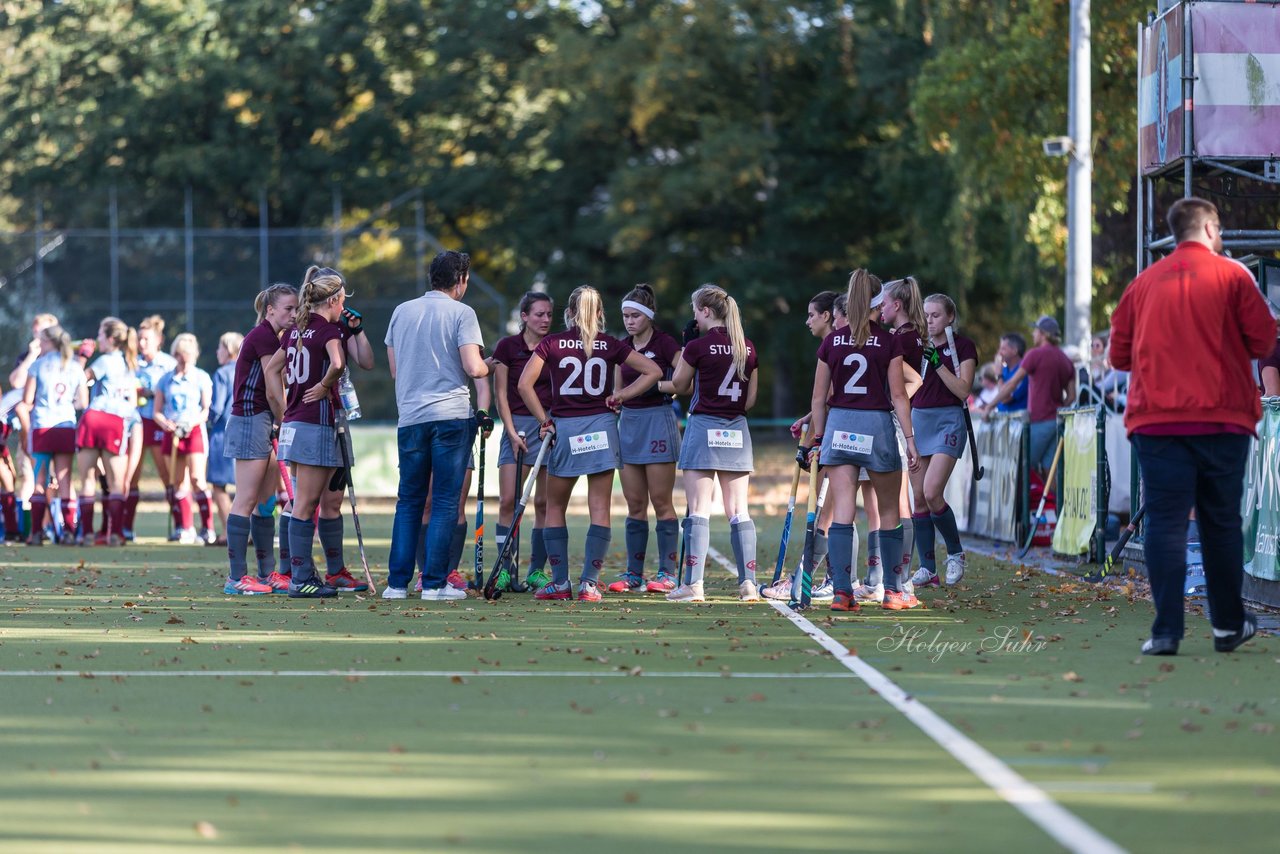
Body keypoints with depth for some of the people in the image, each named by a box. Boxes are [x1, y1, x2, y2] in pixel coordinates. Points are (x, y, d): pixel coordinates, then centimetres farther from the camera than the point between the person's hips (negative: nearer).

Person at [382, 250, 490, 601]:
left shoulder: (402, 311, 10)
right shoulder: (461, 313, -4)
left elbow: (393, 369, 15)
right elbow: (474, 368, -13)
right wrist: (487, 366, 8)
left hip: (410, 417, 4)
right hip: (451, 414, -4)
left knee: (408, 502, 11)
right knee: (445, 502, 0)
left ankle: (397, 582, 6)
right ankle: (434, 583, -2)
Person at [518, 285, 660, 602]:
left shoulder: (552, 343, -1)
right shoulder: (611, 346, 2)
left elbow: (525, 384, -9)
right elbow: (653, 371, 0)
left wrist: (544, 420, -1)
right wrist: (622, 395, 2)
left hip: (564, 429, -1)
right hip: (602, 427, 1)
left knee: (555, 507, 12)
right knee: (599, 509, 2)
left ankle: (560, 582, 9)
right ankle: (589, 583, -5)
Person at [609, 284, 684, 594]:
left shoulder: (665, 344, -7)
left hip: (658, 420, -6)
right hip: (629, 422, 6)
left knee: (661, 501, -4)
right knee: (634, 504, 7)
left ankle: (668, 572, 1)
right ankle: (633, 574, 10)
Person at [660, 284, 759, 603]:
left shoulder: (698, 346, -9)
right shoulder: (748, 348, 7)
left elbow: (679, 385, 4)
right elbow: (750, 400, 10)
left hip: (704, 428, -5)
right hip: (737, 431, 5)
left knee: (699, 510, -5)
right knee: (739, 511, 6)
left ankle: (693, 585, -8)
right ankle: (748, 583, 2)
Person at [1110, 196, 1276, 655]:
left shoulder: (1144, 283, 8)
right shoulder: (1231, 275, 0)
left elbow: (1119, 354, 11)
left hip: (1156, 420, 1)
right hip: (1222, 417, -1)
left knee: (1165, 522, -2)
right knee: (1221, 522, 10)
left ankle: (1166, 630, -11)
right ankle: (1228, 625, 19)